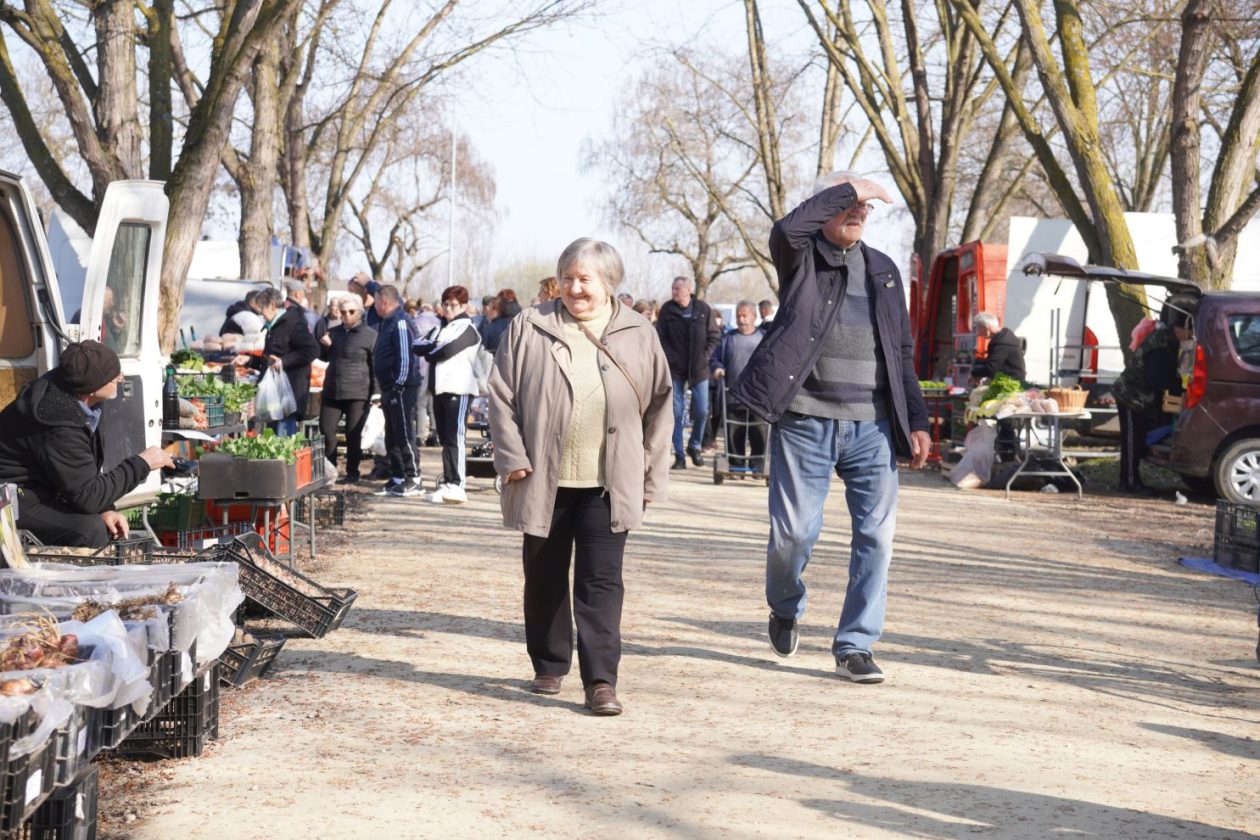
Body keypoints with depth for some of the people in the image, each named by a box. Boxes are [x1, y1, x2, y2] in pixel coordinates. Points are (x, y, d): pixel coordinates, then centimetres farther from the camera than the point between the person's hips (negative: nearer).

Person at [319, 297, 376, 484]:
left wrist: (371, 390, -7)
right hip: (332, 391, 5)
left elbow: (375, 365, -3)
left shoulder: (370, 335, -4)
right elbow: (324, 357, 26)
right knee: (326, 431, 3)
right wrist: (324, 346, 4)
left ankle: (352, 473, 10)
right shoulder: (333, 332, 15)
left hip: (357, 393, -5)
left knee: (353, 435, 1)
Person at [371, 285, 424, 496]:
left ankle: (413, 479, -3)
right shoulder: (388, 321, 14)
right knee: (392, 437, 12)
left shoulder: (400, 322, -15)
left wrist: (399, 384, -20)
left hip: (402, 389, -10)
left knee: (404, 435, -7)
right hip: (390, 388, 10)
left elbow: (405, 356, -20)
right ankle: (397, 478, 18)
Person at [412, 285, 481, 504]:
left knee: (454, 437, -13)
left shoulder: (466, 328, -3)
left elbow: (447, 350, -17)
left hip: (458, 389, -8)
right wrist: (434, 347, -8)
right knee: (444, 439, 9)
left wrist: (429, 352, 1)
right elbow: (418, 346, 10)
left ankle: (456, 486, -17)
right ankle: (448, 483, 13)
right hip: (440, 387, 8)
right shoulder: (440, 328, 22)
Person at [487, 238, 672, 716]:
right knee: (544, 579, 12)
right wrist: (512, 458, -6)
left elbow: (659, 407, 9)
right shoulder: (529, 329, 2)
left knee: (601, 581, -6)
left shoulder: (639, 337, 5)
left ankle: (601, 680, -6)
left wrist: (652, 476, 5)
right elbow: (502, 396, 3)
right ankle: (549, 667, 28)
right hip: (544, 480, 1)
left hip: (608, 485, -1)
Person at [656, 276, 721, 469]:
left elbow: (714, 335, 4)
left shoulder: (703, 309, -1)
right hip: (675, 369, 0)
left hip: (699, 368, 0)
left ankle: (695, 446, 25)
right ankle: (679, 455, 6)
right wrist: (670, 357, -11)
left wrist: (705, 356, -5)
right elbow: (661, 337, 0)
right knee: (676, 413, -1)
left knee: (702, 411, 1)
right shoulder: (667, 310, -2)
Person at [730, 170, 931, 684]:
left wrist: (916, 421, 13)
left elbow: (902, 353, 19)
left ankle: (855, 646, 8)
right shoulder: (800, 260, 3)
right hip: (805, 423, -4)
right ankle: (785, 609, 30)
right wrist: (845, 191, -15)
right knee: (794, 531, -1)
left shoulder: (883, 271, 16)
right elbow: (786, 230, -23)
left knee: (876, 535, -2)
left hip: (872, 428, 4)